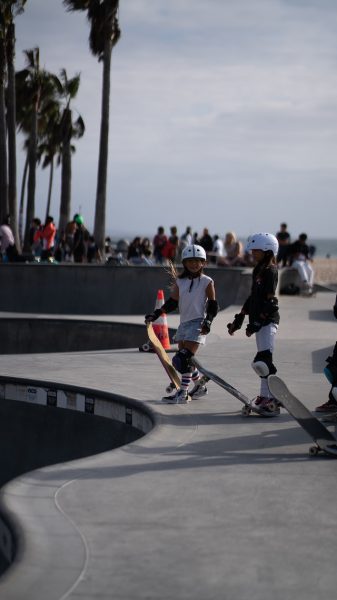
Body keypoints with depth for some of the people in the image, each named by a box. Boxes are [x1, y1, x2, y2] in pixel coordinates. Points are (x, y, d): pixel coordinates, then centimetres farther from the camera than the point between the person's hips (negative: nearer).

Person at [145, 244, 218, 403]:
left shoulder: (207, 282, -2)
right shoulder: (180, 281, 10)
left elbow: (213, 305, -2)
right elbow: (172, 302, 12)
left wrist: (207, 322, -14)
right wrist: (156, 314, 3)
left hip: (197, 323, -6)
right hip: (184, 323, 6)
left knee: (185, 358, -15)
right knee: (182, 359, 9)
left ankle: (183, 393, -12)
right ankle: (199, 386, 28)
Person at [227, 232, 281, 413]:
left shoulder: (270, 271, -10)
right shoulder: (258, 271, 17)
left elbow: (269, 300, -16)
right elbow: (253, 298, 23)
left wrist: (257, 322, -19)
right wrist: (239, 318, 22)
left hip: (268, 320, -10)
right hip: (260, 322, 10)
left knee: (262, 361, -17)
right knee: (263, 361, 10)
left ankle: (274, 398, -15)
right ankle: (265, 396, 14)